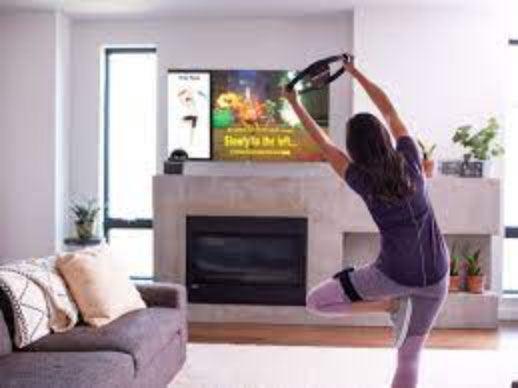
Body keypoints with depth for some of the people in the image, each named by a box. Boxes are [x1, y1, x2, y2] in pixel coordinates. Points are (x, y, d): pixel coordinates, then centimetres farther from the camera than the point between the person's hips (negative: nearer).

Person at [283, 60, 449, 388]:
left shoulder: (362, 180, -10)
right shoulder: (409, 160, -5)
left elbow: (323, 142, 3)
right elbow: (389, 109, 8)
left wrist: (295, 103, 13)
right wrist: (355, 72, 15)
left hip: (394, 274, -4)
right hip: (436, 278, 4)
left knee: (315, 302, 10)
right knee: (410, 358, 17)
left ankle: (390, 304, 2)